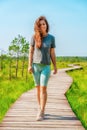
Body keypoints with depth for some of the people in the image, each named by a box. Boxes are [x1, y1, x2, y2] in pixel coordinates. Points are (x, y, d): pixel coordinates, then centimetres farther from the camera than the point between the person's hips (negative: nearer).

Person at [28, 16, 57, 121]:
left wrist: (55, 66, 4)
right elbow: (31, 51, 0)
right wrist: (29, 65, -6)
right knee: (38, 88, 7)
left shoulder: (51, 38, -1)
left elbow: (52, 53, 3)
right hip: (36, 66, 1)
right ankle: (41, 109, 20)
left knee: (43, 88, -9)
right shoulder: (34, 37, -2)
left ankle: (41, 112, -7)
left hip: (46, 66, -1)